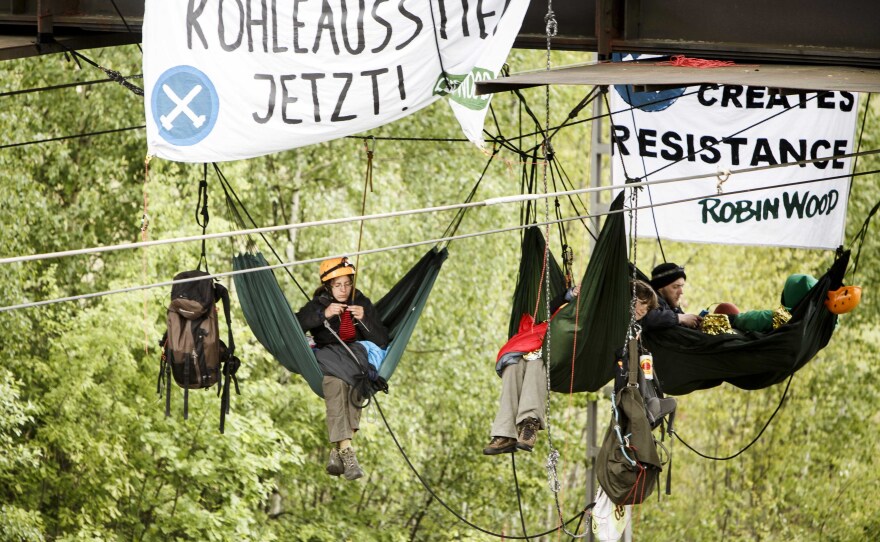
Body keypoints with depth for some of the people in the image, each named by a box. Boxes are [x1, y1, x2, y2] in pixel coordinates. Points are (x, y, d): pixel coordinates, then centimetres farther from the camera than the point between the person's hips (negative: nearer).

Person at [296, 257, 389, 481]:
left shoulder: (362, 304, 12)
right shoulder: (318, 305, 8)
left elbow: (382, 342, 6)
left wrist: (364, 319, -10)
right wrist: (323, 315, -18)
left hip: (358, 358, 1)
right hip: (327, 359, -1)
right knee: (335, 382, -38)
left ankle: (336, 451, -42)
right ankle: (346, 450, -51)